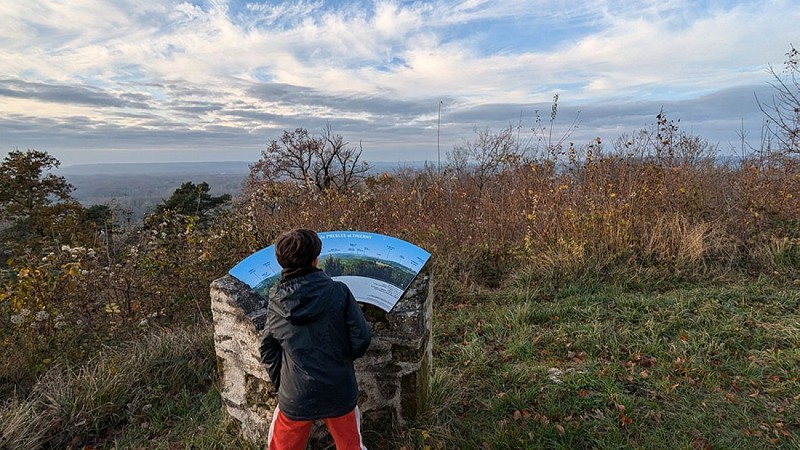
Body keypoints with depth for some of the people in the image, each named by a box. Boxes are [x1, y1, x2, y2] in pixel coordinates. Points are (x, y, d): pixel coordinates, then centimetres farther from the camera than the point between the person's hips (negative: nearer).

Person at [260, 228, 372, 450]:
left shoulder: (276, 302, -10)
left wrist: (281, 384, 13)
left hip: (295, 398, 1)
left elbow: (268, 352, -1)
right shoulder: (339, 292, -17)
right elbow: (361, 339, -13)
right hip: (340, 393, -1)